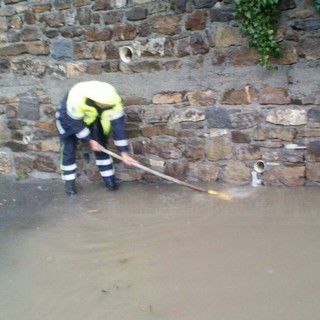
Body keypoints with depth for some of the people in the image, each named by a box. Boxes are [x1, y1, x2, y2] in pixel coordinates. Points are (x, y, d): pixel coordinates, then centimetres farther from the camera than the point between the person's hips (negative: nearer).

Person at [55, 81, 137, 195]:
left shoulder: (113, 101, -33)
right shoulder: (76, 100, -45)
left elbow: (118, 125, -27)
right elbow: (76, 123, -28)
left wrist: (124, 152, -26)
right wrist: (89, 140, -20)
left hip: (92, 117, 3)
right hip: (69, 119, -3)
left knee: (101, 146, 1)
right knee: (68, 150, -4)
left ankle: (108, 178, 14)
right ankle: (69, 182, 12)